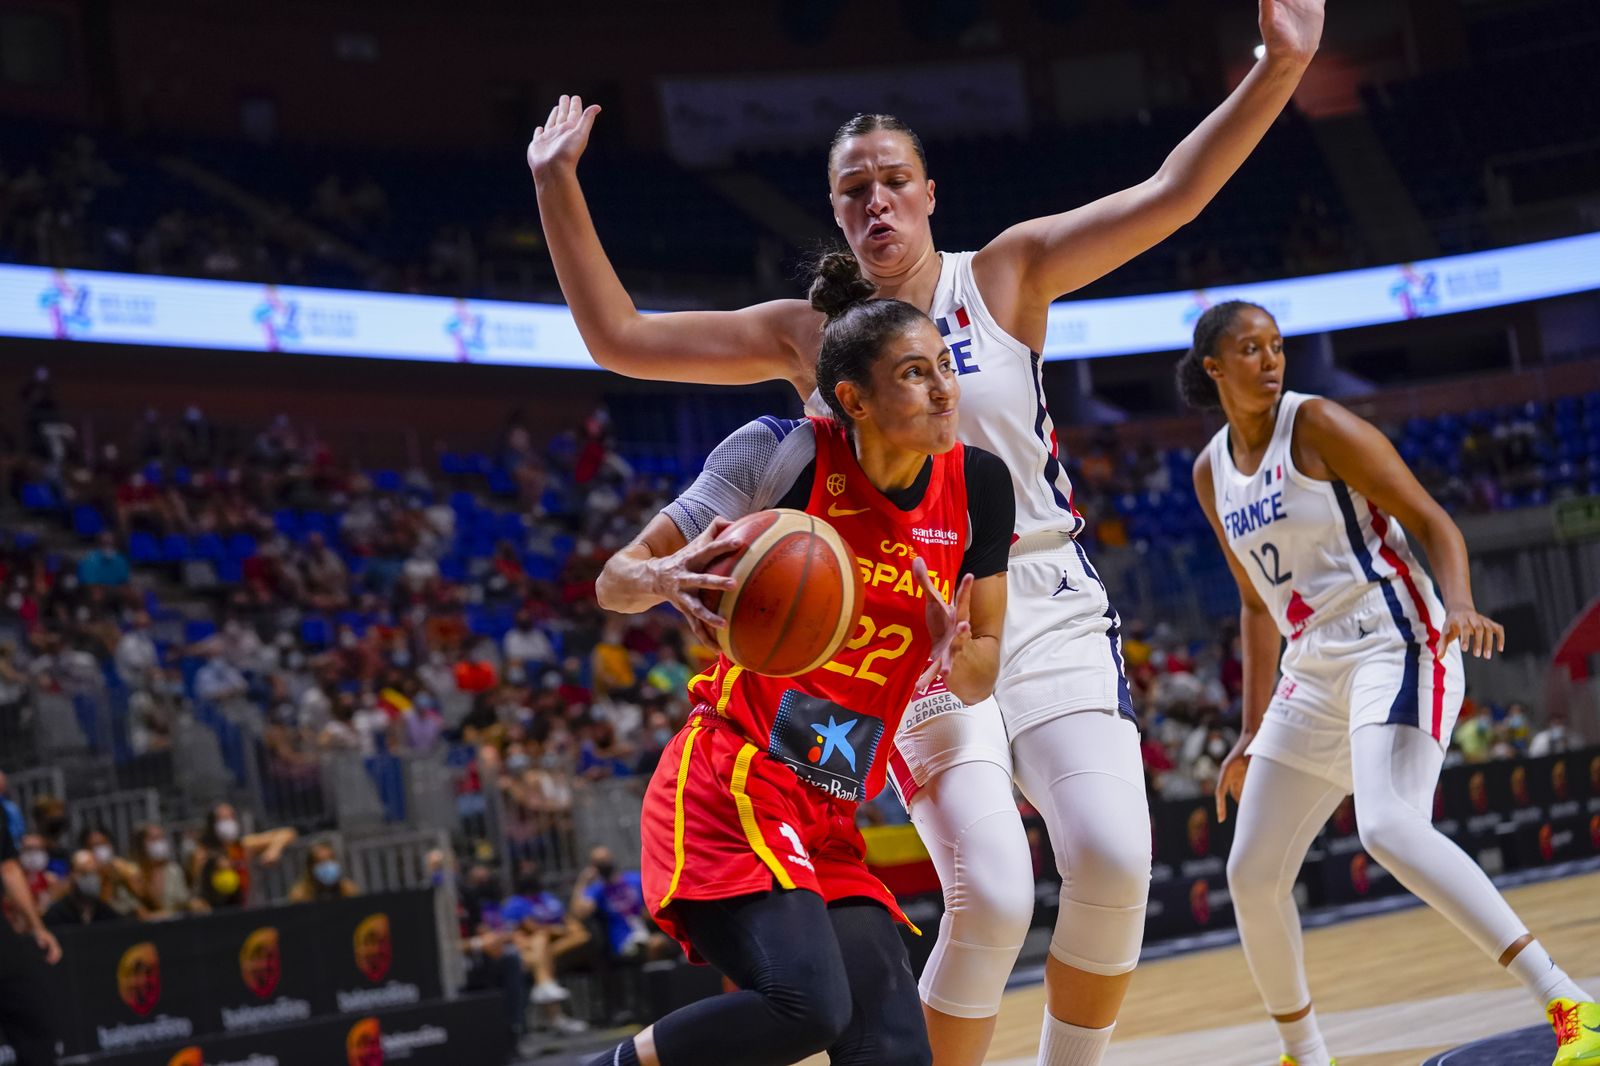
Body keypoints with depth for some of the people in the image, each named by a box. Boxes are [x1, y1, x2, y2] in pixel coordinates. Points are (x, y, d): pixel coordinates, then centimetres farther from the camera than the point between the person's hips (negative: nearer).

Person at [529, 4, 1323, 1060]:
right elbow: (619, 339, 4)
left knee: (1113, 862, -18)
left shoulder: (1006, 275, 2)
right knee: (991, 900, -18)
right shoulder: (808, 334, 4)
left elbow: (1168, 196, -6)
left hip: (1049, 605, 1)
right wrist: (559, 190, -4)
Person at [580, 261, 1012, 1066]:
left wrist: (954, 657, -11)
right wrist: (667, 579, -28)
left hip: (830, 822, 6)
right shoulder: (784, 454, -8)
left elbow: (980, 682, 13)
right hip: (731, 783, -6)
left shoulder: (976, 486, 5)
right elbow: (614, 584, -4)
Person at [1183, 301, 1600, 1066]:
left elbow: (1433, 522, -10)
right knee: (1252, 875, 6)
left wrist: (1460, 605, -29)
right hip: (1314, 672, 8)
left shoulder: (1317, 425, -8)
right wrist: (1253, 736, 20)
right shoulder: (1212, 474, 12)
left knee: (1390, 829, -30)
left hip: (1396, 647, -7)